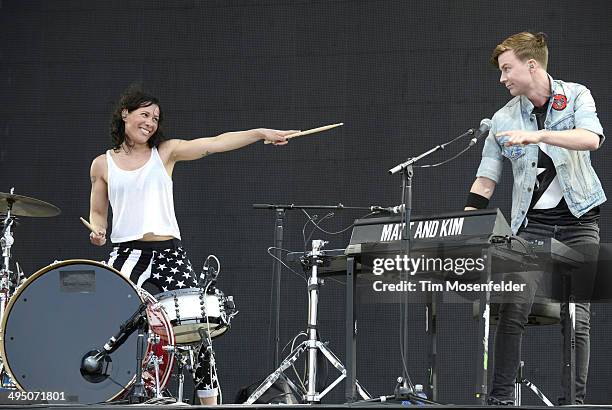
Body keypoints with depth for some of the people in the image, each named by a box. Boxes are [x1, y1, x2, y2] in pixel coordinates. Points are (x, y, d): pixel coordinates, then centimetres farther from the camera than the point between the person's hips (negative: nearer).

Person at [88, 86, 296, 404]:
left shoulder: (165, 151, 8)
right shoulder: (102, 164, 10)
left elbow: (214, 144, -4)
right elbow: (97, 211, 19)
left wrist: (261, 133, -15)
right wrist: (97, 230, -5)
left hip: (169, 252, 1)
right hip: (126, 254, 0)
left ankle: (209, 399, -1)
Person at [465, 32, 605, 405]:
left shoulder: (576, 96, -1)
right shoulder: (504, 120, 5)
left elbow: (592, 138, -20)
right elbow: (486, 180, 6)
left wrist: (537, 135, -33)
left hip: (578, 220, -1)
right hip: (531, 222, 1)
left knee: (577, 316, -3)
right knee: (514, 309, -11)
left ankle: (574, 401, 3)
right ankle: (501, 398, -6)